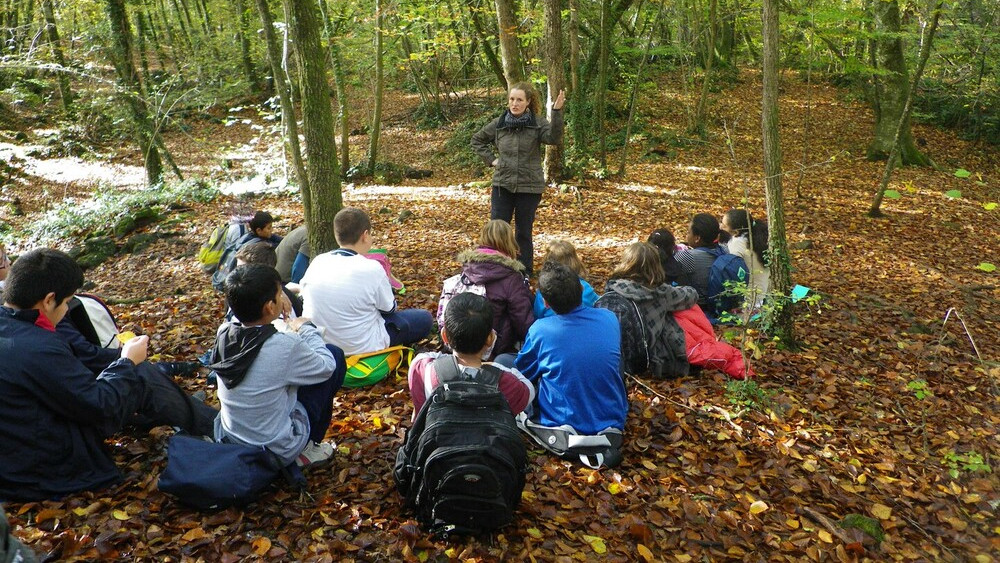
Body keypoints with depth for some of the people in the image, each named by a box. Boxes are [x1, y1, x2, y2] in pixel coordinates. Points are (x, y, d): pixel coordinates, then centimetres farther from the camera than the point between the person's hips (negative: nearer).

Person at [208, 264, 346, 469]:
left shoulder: (224, 333, -10)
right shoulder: (285, 347, -27)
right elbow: (326, 366, -8)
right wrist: (307, 329, 5)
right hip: (279, 449, -6)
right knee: (335, 354, 1)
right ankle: (307, 448, 9)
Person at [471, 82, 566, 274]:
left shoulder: (538, 123, -6)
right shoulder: (498, 124, 2)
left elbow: (554, 138, -25)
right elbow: (477, 140, 18)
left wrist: (557, 112, -35)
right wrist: (491, 159, 6)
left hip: (529, 186, -2)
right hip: (502, 185, 2)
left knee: (524, 232, 9)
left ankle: (525, 272, 21)